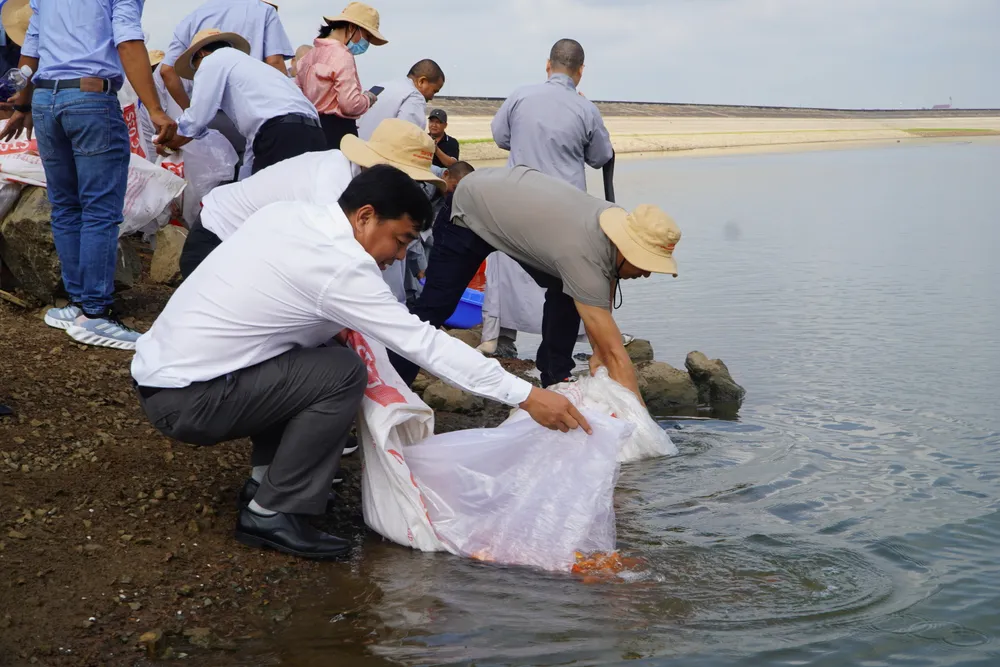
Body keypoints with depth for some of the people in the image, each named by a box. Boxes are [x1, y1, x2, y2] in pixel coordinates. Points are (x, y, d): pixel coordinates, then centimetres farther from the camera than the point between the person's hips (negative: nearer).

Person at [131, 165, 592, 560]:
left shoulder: (290, 213, 5)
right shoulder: (339, 264, -18)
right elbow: (424, 343, -19)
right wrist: (525, 396, -16)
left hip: (159, 366, 9)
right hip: (185, 401, -9)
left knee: (316, 352, 15)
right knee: (342, 373, -13)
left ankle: (265, 482, 18)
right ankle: (270, 514, -5)